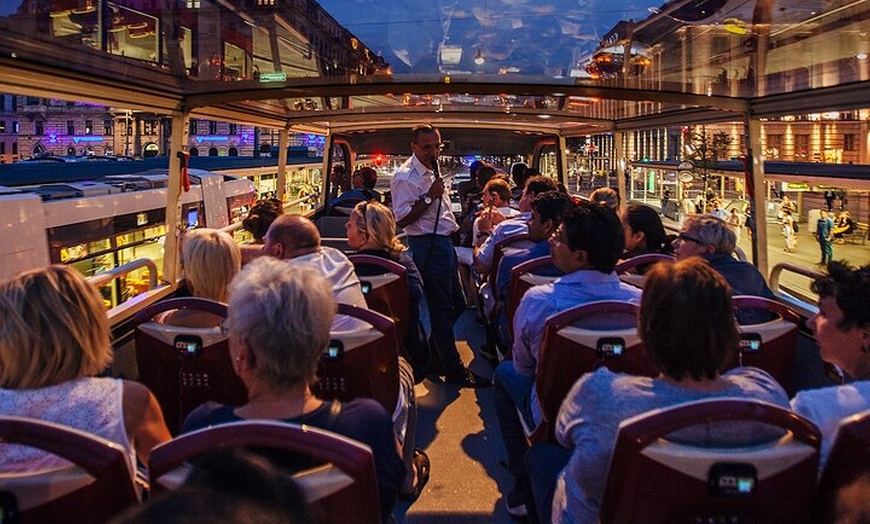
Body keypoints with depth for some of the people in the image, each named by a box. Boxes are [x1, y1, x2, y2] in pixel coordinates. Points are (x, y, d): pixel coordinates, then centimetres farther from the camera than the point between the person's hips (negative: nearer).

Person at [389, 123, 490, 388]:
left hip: (444, 242, 10)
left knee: (456, 304, 16)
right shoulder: (405, 177, -15)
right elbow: (401, 219, -22)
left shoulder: (432, 172, 15)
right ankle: (455, 370, 8)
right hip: (428, 246, -10)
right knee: (442, 309, -2)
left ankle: (434, 356, 30)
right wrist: (429, 197, -22)